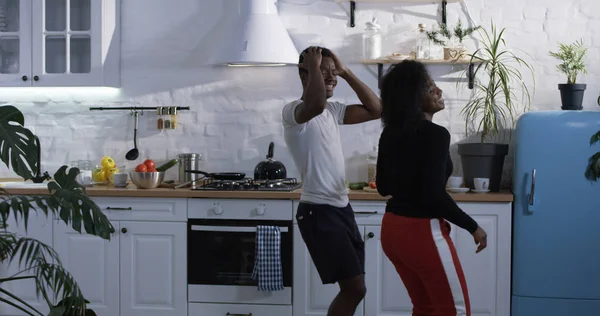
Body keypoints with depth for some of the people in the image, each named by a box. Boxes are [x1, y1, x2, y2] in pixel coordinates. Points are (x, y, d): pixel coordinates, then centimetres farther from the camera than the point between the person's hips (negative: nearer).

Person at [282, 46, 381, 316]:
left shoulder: (332, 110, 15)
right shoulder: (293, 111, -13)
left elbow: (376, 110, 13)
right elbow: (317, 103, -37)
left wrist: (346, 73, 7)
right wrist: (313, 66, -20)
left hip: (341, 207, 9)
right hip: (318, 211, -9)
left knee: (352, 288, 13)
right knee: (355, 288, -10)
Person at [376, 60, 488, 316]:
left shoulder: (390, 134, 6)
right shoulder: (435, 134, -17)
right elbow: (434, 195, -23)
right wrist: (472, 227, -12)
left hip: (392, 228, 8)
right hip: (422, 232, -8)